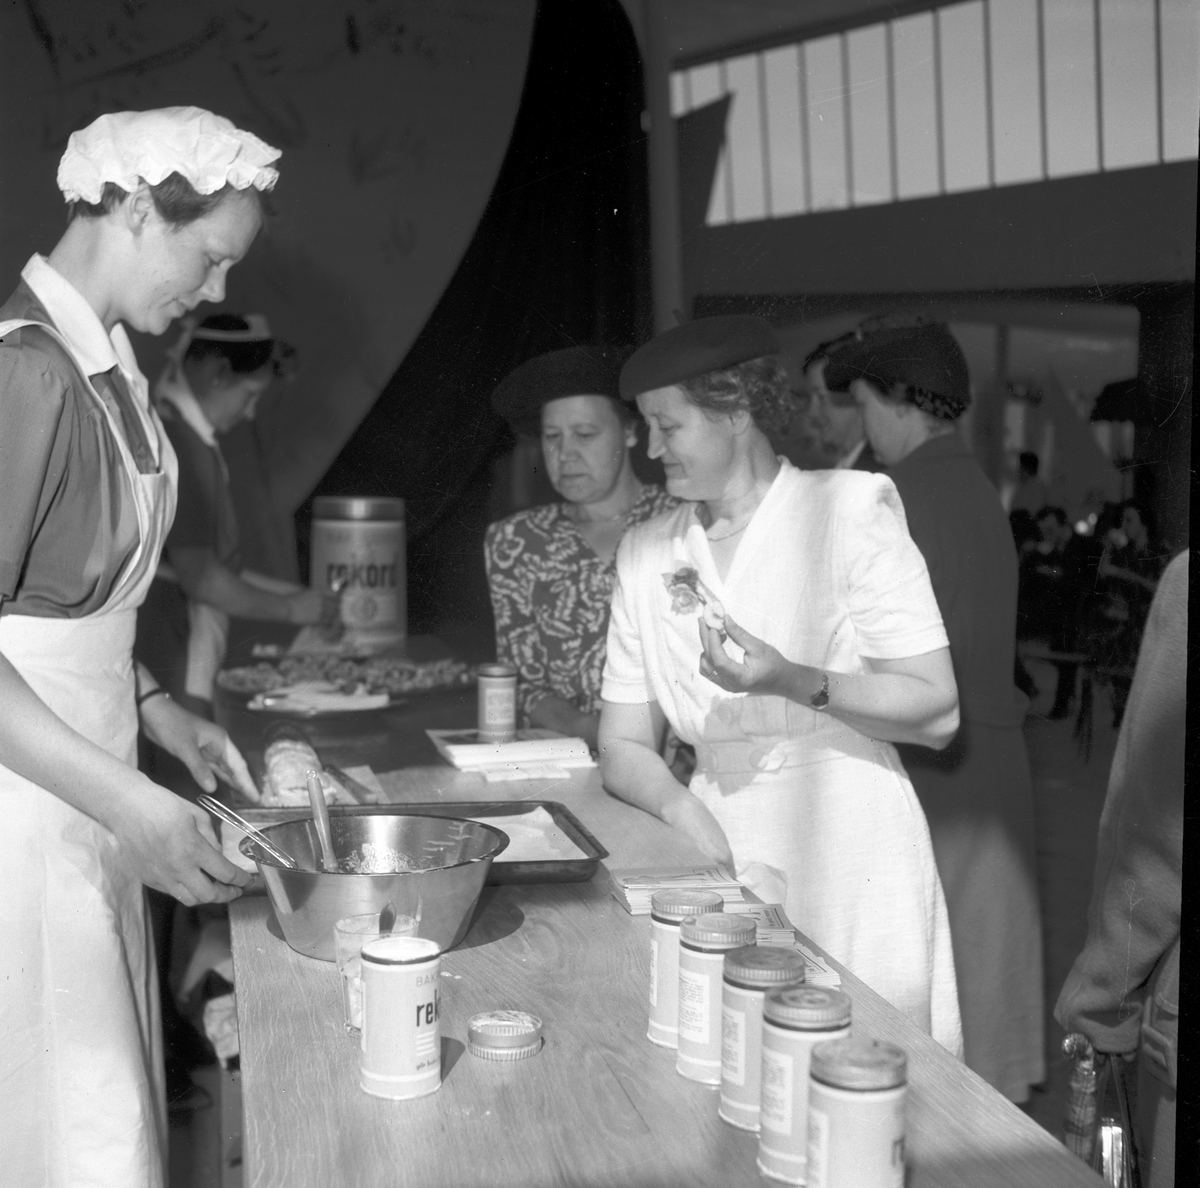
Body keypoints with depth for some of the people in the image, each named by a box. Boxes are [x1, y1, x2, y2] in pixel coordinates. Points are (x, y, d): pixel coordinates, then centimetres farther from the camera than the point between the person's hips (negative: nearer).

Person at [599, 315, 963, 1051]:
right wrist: (685, 811, -12)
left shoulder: (850, 510, -5)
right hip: (722, 850, 4)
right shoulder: (647, 554, 8)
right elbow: (624, 749, 8)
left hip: (851, 859, -3)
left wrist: (794, 682, -20)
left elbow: (938, 713, -7)